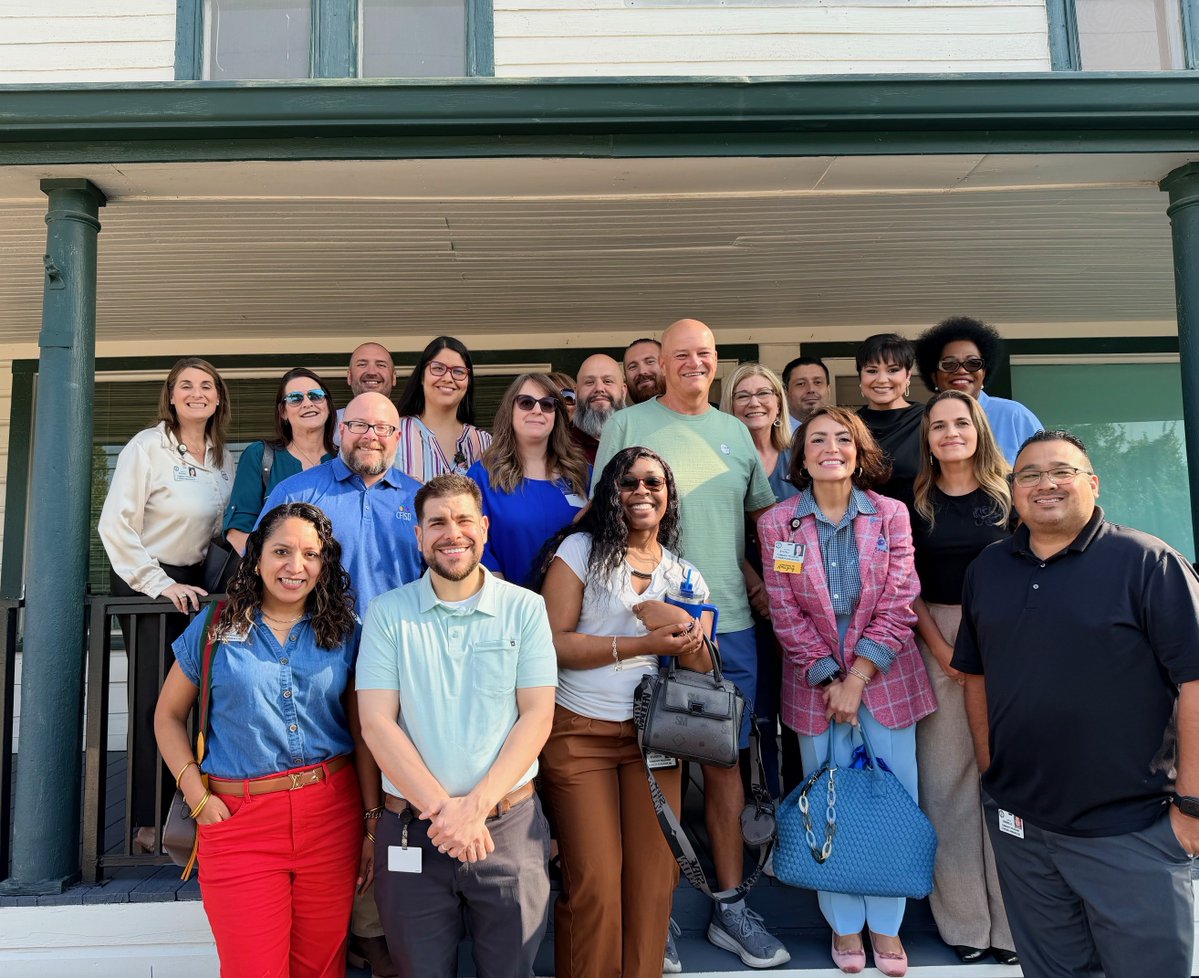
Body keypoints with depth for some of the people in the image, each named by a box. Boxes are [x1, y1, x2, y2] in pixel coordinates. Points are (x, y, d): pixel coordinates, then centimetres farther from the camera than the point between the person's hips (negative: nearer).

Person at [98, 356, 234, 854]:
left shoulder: (223, 457, 8)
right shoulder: (146, 448, -10)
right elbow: (115, 526, -14)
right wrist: (160, 584, -16)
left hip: (193, 583, 5)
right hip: (147, 584, -5)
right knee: (152, 699, -2)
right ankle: (147, 823, 8)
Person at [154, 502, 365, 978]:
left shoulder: (343, 631, 5)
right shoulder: (215, 627, 2)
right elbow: (168, 715, 10)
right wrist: (197, 795, -2)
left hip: (332, 811, 1)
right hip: (237, 816, -1)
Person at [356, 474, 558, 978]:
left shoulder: (525, 608, -1)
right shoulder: (388, 613, 0)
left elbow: (537, 715, -5)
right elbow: (376, 722, -6)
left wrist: (476, 805, -15)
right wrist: (441, 807, -15)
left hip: (509, 826, 0)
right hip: (411, 831, 0)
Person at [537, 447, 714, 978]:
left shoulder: (686, 576, 12)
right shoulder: (581, 549, 0)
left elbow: (704, 671, 7)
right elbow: (554, 642, -10)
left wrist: (682, 628, -13)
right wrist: (643, 644, -16)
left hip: (653, 736, 4)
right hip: (578, 734, -3)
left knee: (654, 880, 3)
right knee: (594, 884, -4)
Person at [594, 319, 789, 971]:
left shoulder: (735, 431, 13)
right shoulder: (628, 425, 1)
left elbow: (764, 514, 20)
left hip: (730, 623, 4)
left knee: (725, 760, 11)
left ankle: (730, 907, 24)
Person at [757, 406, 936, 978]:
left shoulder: (891, 515, -2)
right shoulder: (777, 523, -3)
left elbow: (898, 605, -6)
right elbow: (785, 613, -4)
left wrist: (856, 679, -12)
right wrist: (829, 680, -9)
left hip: (885, 676, 1)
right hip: (814, 682, 0)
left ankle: (886, 924, 23)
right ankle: (844, 923, 26)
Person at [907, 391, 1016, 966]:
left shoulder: (1009, 494, 5)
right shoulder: (915, 502, 6)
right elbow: (908, 584, 4)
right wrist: (941, 649, -7)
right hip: (935, 640, 1)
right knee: (946, 777, 3)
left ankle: (1012, 919, 15)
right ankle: (962, 919, 15)